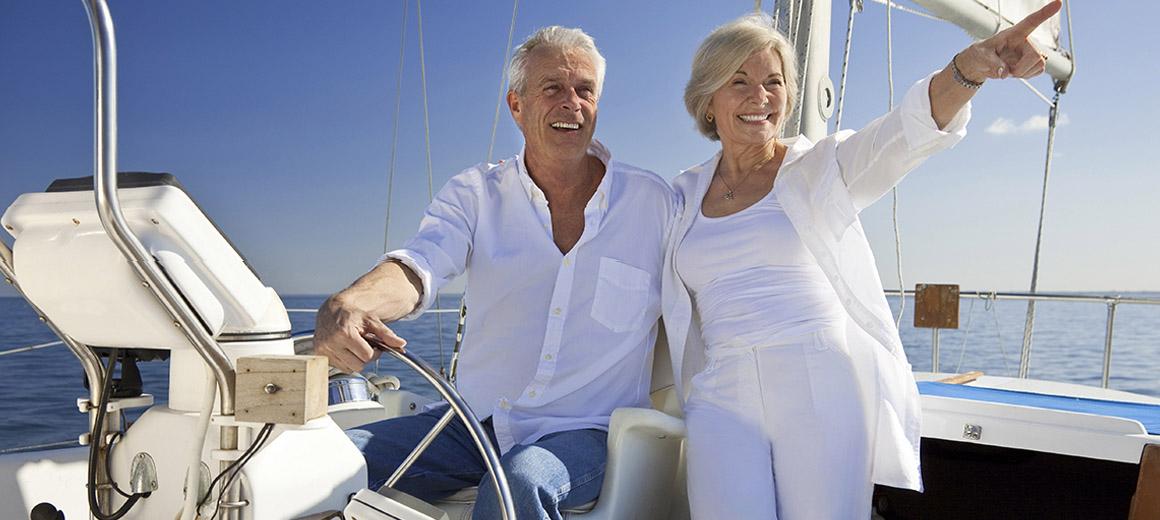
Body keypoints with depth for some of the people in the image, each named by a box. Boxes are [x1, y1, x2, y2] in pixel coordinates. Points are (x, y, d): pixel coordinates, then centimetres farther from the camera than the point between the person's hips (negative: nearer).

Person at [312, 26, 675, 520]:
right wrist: (347, 305, -36)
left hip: (583, 430, -2)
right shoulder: (475, 193, 3)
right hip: (476, 419, 2)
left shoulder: (653, 201, 1)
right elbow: (419, 264, -15)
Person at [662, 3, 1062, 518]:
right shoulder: (685, 194, 13)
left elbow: (903, 133, -16)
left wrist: (968, 69, -33)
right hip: (723, 398, 1)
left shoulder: (820, 168, 5)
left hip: (822, 386, -1)